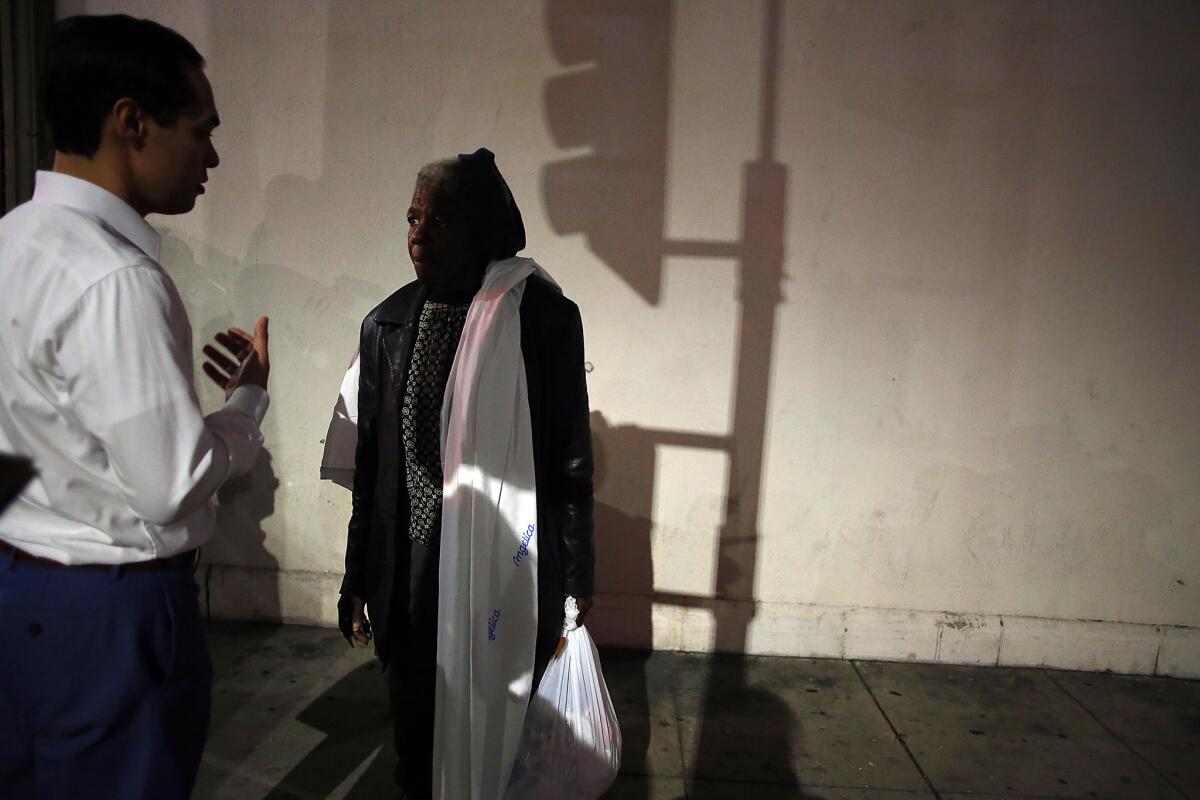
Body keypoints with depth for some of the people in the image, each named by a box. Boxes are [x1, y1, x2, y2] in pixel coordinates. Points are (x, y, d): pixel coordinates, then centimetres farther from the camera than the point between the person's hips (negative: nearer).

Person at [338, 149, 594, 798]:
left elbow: (571, 458, -5)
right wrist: (358, 579, 12)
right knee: (415, 730, 17)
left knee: (499, 736, 8)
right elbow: (369, 464, 9)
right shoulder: (387, 325, 4)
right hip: (407, 569, 4)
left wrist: (574, 585, -2)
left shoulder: (543, 317, -8)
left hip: (505, 569, -3)